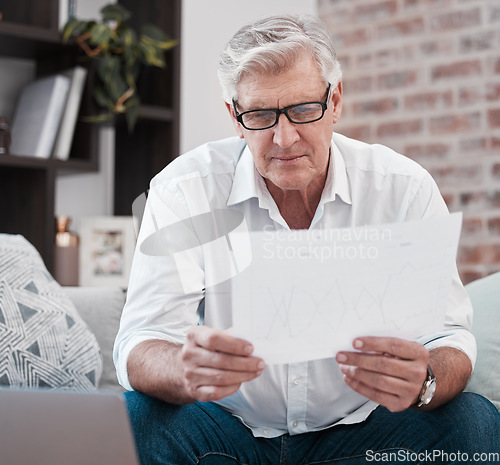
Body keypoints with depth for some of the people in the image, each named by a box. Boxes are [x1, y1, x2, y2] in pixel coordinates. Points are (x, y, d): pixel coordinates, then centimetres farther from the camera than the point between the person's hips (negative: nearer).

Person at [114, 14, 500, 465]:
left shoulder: (404, 188, -8)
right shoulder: (183, 190, -10)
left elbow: (450, 341, -11)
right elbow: (141, 349, -18)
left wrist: (423, 381, -38)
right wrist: (187, 371, -44)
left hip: (356, 428, 1)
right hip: (231, 427, 0)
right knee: (138, 417, -29)